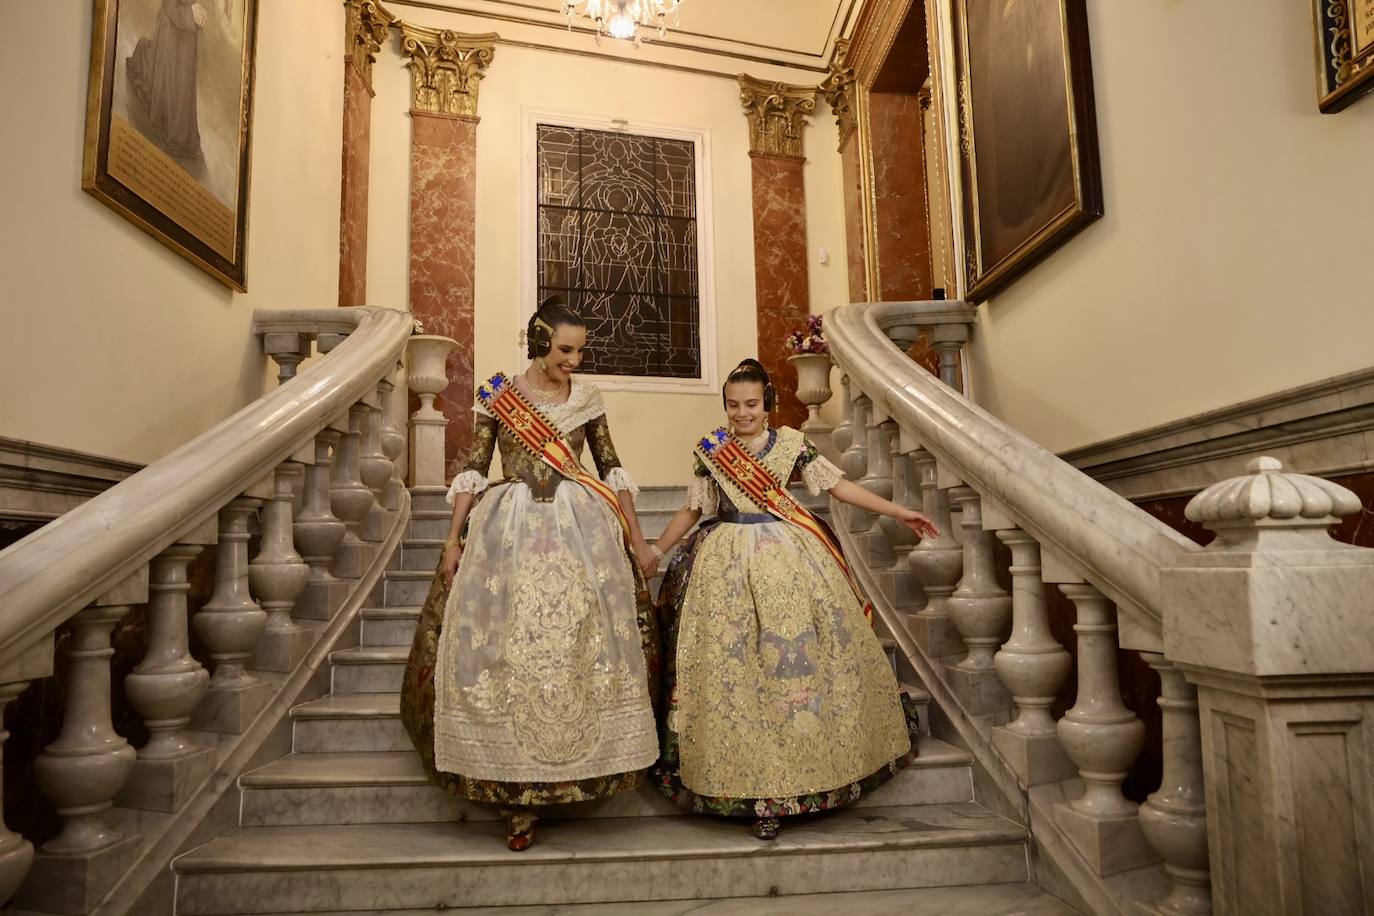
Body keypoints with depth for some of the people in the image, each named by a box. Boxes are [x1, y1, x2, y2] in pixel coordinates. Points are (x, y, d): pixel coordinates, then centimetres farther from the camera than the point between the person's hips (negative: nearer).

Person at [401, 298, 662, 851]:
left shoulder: (588, 399, 8)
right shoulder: (496, 396, 4)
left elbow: (613, 470, 11)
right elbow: (472, 471, 5)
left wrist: (636, 538, 7)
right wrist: (453, 539, -1)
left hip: (580, 530, 2)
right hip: (509, 530, -1)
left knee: (580, 643, -2)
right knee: (503, 648, -3)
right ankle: (515, 785, 7)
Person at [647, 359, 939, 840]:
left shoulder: (791, 443, 3)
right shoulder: (711, 451, 5)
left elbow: (839, 485, 5)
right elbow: (691, 510, 13)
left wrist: (899, 512, 2)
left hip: (790, 560, 1)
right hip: (729, 565, 0)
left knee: (801, 655, 3)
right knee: (735, 668, -2)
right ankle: (752, 781, 10)